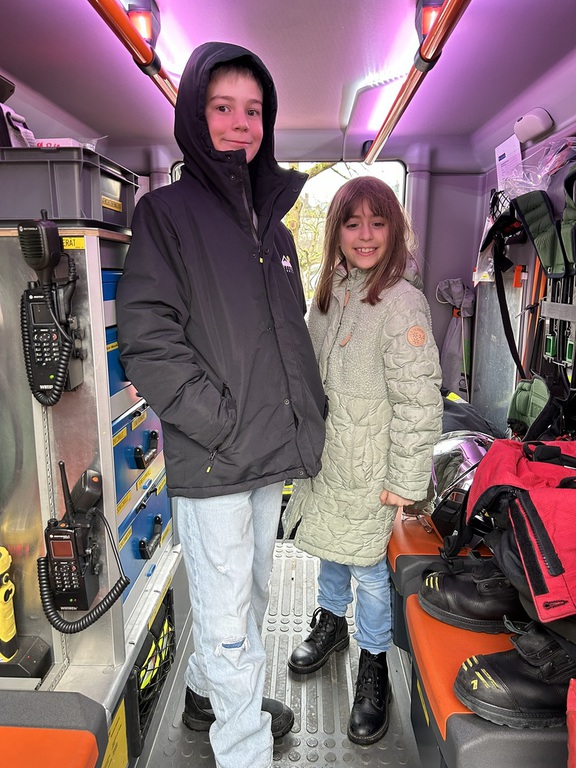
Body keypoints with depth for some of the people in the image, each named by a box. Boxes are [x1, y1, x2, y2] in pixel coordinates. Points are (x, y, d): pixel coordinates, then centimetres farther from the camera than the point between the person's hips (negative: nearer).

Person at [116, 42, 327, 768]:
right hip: (210, 461, -7)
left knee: (250, 593, 21)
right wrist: (224, 423, -17)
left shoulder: (274, 227, 15)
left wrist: (306, 411, 7)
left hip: (273, 452, 7)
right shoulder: (167, 212, -5)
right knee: (227, 615, 4)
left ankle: (208, 695, 46)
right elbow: (147, 339, -14)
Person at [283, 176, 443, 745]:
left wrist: (405, 482, -17)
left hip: (367, 469, -6)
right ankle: (332, 621, 50)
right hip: (322, 456, 7)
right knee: (329, 544, 23)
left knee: (367, 564, 9)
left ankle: (373, 663, 35)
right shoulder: (329, 291, 3)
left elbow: (418, 404, -20)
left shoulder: (402, 303, -20)